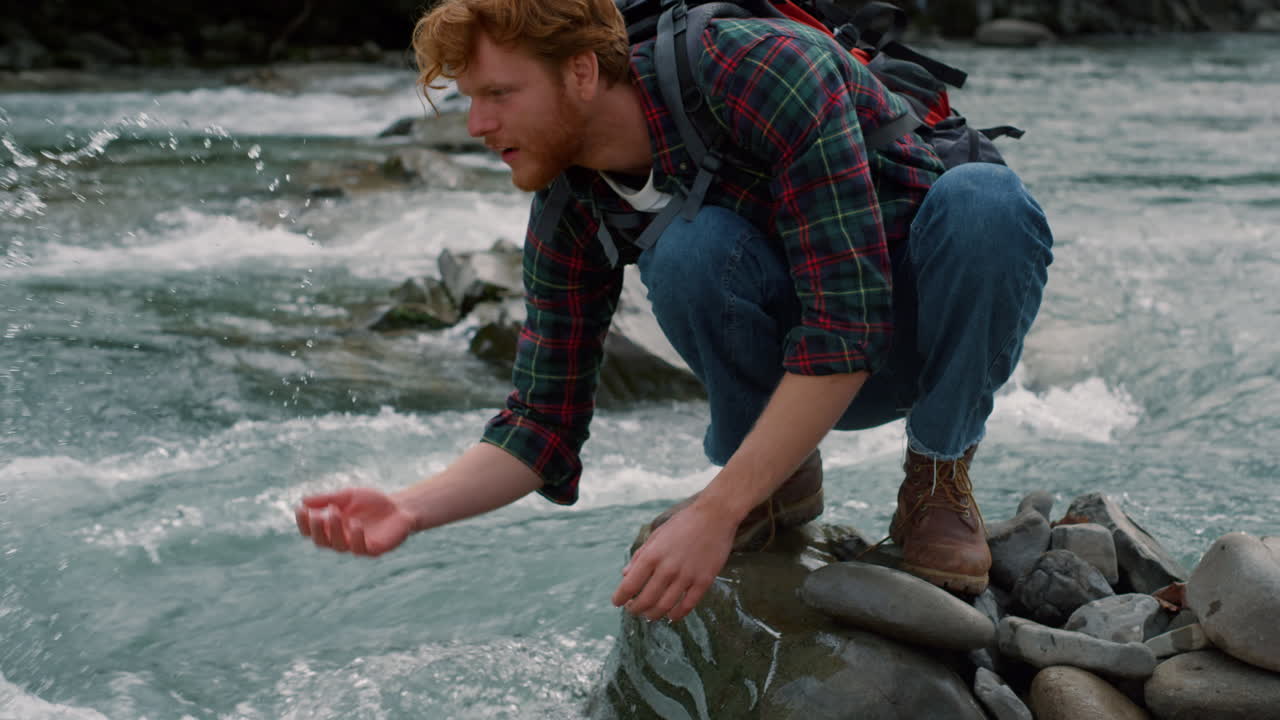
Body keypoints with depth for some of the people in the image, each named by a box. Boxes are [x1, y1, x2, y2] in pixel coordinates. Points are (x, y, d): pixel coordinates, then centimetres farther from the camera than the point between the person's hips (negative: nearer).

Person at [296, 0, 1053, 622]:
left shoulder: (763, 68, -29)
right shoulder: (571, 214, -10)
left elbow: (847, 325, -33)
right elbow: (544, 423, -5)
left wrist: (714, 514, -35)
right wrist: (410, 509, -23)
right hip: (804, 368, 3)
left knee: (987, 198, -37)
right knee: (689, 249, -30)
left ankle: (940, 477, -11)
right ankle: (783, 482, -3)